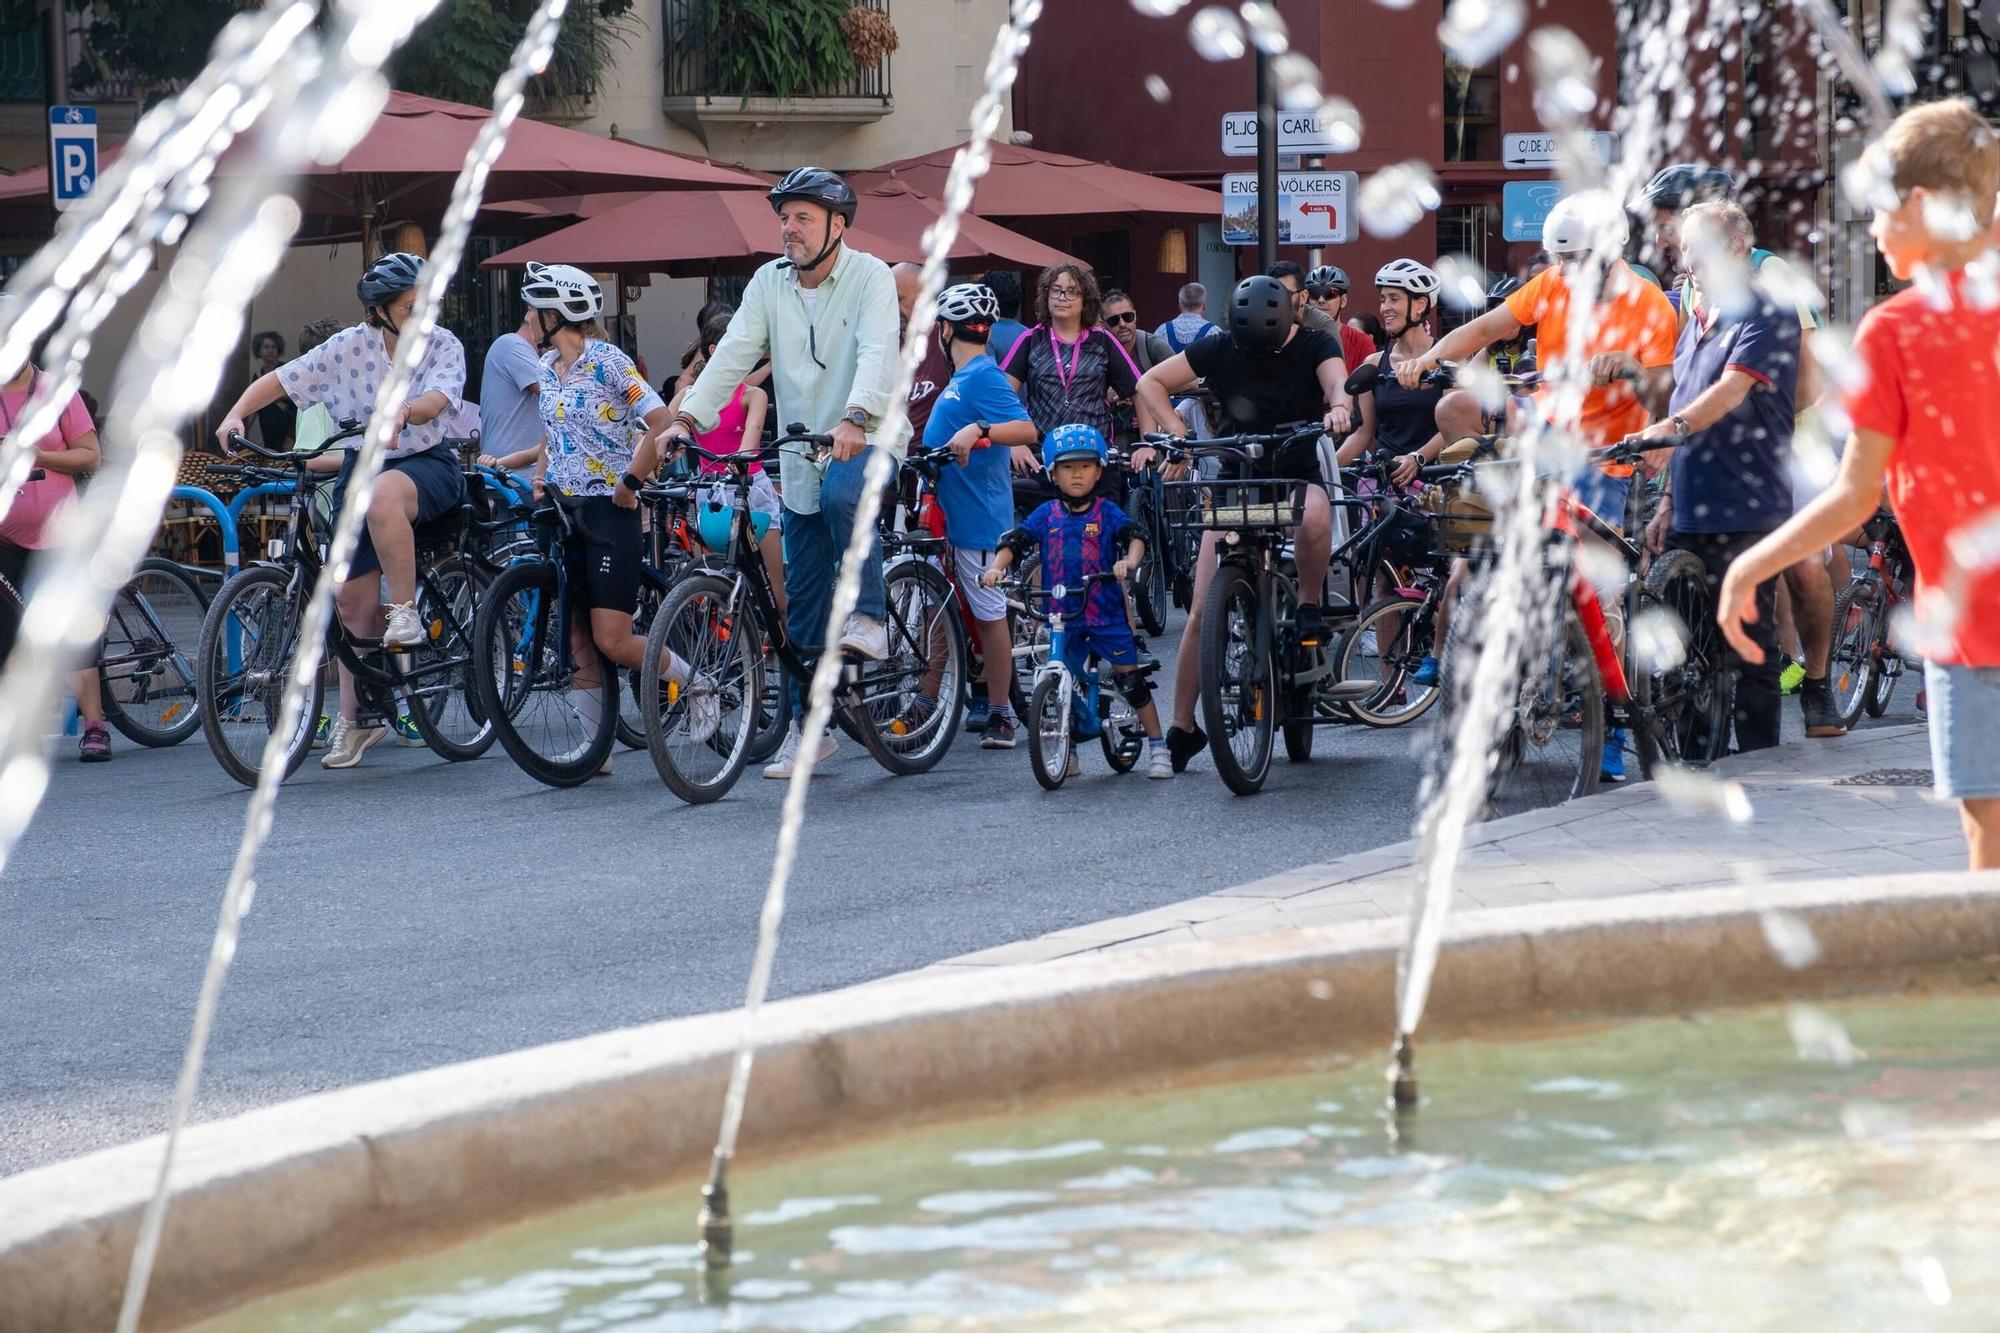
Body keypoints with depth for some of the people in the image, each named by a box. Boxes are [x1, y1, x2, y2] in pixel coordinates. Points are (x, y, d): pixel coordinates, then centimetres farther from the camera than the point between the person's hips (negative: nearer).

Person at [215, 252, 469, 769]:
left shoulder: (443, 346, -10)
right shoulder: (350, 347, -7)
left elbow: (438, 399, -28)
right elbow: (277, 380, -6)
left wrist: (401, 412, -49)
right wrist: (235, 415, -22)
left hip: (426, 465, -3)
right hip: (361, 467, 3)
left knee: (383, 495, -40)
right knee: (352, 598, 1)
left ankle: (406, 612, -26)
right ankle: (355, 718, 15)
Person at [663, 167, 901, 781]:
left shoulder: (870, 277, -10)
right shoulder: (769, 283, 4)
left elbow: (877, 354, -25)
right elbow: (733, 354, -4)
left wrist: (855, 419, -42)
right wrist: (687, 418, -19)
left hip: (868, 440, -5)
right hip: (802, 454, 5)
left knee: (842, 493, -39)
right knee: (803, 602, 5)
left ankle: (868, 619, -23)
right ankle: (809, 726, 14)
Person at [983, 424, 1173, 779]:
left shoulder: (1107, 513, 0)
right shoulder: (1046, 516, 5)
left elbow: (1135, 537, -14)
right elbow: (1014, 542, -2)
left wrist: (1128, 561, -35)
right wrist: (996, 567, -21)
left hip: (1106, 612, -2)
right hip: (1062, 615, 2)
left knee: (1131, 680, -3)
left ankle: (1157, 746, 6)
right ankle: (1066, 753, 21)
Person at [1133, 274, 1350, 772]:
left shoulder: (1314, 345, -7)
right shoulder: (1220, 350, -5)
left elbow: (1337, 380, -27)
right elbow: (1150, 382, -1)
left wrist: (1339, 405, -50)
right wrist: (1176, 429, -18)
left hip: (1297, 475, -1)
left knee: (1315, 515, -40)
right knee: (1201, 612, -8)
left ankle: (1310, 607, -13)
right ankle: (1182, 728, 0)